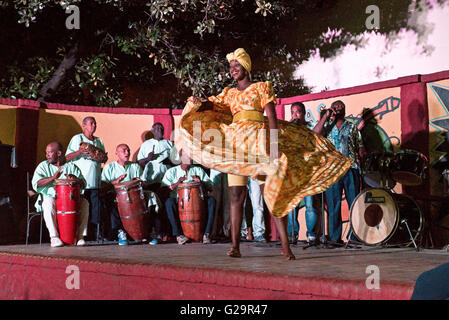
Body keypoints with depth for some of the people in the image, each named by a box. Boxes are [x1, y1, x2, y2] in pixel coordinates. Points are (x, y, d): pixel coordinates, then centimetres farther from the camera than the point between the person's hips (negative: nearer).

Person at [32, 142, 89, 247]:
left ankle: (80, 235, -21)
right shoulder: (43, 166, 7)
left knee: (84, 202, -23)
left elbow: (83, 184, 4)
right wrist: (53, 178, -22)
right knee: (49, 203, -35)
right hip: (51, 196, -2)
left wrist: (75, 179, -20)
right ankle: (54, 237, -32)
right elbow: (35, 184, -9)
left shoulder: (71, 166, 12)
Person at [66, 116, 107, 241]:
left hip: (95, 181, 4)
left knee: (96, 206, -1)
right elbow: (67, 157, -1)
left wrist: (103, 157, 2)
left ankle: (98, 232, 0)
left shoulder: (99, 141, 20)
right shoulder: (77, 138, 5)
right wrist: (79, 152, -18)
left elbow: (104, 159, 25)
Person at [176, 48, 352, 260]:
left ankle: (285, 244, -11)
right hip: (235, 143, 4)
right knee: (236, 195, -3)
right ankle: (235, 246, -2)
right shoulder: (229, 94, 23)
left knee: (271, 194, -9)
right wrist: (199, 102, -15)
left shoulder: (261, 88, 10)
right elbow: (211, 105, 9)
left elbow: (272, 117, 0)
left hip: (258, 141, -4)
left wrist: (273, 144, -14)